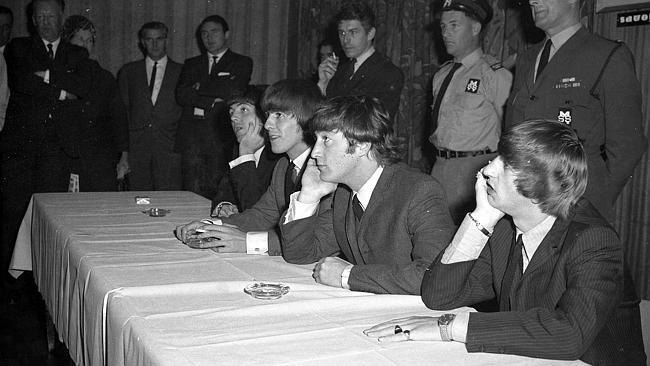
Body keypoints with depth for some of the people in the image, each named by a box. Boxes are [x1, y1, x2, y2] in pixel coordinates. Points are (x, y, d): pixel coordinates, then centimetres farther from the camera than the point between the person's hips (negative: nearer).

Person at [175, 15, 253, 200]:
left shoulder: (242, 63, 9)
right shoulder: (191, 64, 20)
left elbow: (233, 91, -9)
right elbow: (181, 95, 5)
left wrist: (200, 87, 2)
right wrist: (213, 100, -6)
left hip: (222, 141, -3)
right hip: (192, 140, 3)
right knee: (192, 195, -1)